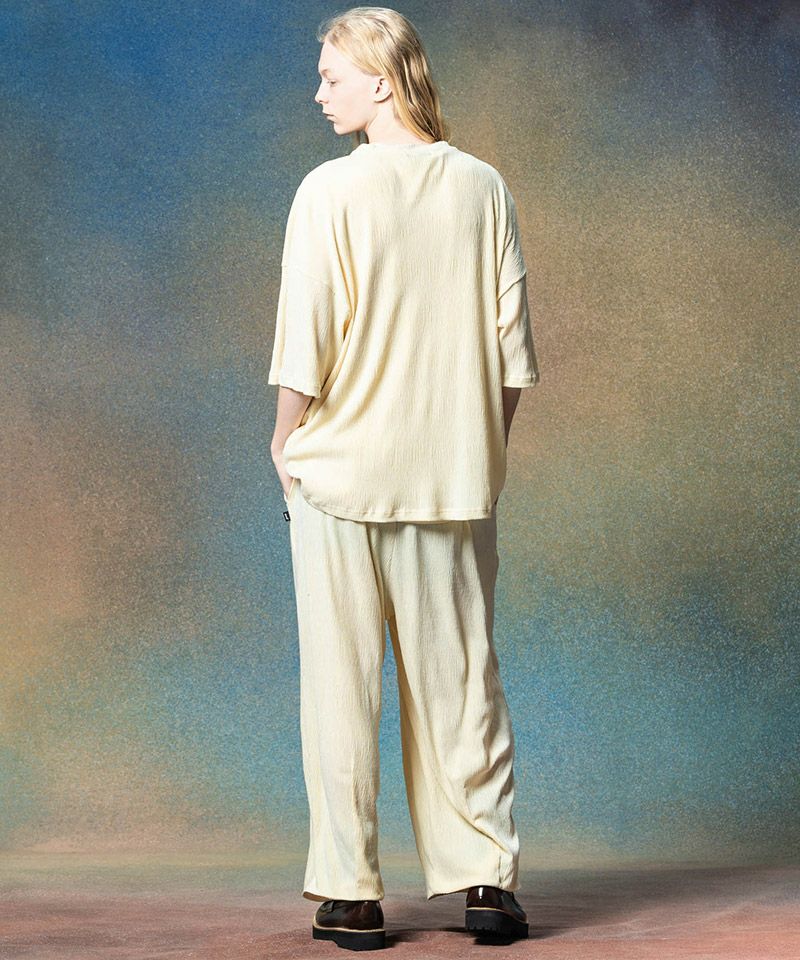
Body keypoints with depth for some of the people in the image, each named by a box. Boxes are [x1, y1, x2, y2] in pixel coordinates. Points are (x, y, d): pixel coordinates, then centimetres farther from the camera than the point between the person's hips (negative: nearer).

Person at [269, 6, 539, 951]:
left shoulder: (331, 191, -8)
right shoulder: (482, 188, 3)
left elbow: (304, 346, -10)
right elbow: (511, 342, 4)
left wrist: (285, 445, 4)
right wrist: (482, 448, 14)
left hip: (343, 472, -3)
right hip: (454, 476, 3)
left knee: (340, 685, 4)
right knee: (459, 678, 9)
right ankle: (486, 879, 10)